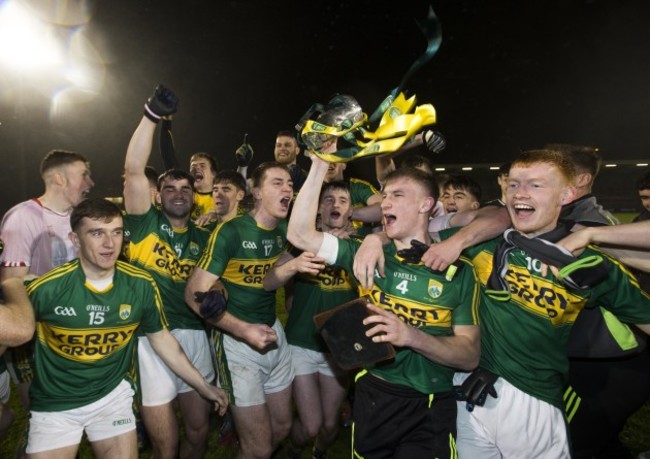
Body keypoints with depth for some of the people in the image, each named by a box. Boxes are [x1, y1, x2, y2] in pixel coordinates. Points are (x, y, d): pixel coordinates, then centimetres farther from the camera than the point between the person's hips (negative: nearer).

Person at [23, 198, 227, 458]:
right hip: (54, 403, -1)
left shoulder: (141, 286, -14)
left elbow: (161, 338, -1)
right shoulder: (46, 288, -21)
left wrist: (203, 386, 2)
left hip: (112, 395, 1)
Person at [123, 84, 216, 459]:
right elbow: (134, 171, -12)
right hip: (151, 339, -3)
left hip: (194, 336, 4)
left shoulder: (204, 238, 10)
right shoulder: (147, 224, -1)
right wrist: (152, 115, -17)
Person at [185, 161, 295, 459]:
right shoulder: (231, 231, -17)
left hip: (274, 333, 7)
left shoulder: (284, 231, 2)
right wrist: (245, 330, -25)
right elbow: (195, 294, -18)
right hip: (238, 340, -6)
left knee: (282, 428, 22)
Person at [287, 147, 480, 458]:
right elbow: (300, 233, -9)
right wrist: (320, 165, -14)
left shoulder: (458, 270, -7)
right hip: (373, 395, 2)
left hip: (431, 408, -2)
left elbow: (470, 355, -10)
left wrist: (412, 336, -28)